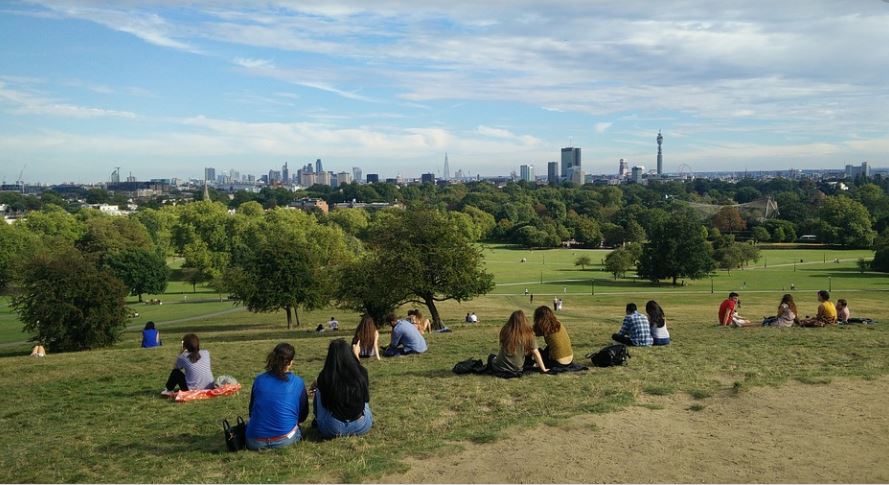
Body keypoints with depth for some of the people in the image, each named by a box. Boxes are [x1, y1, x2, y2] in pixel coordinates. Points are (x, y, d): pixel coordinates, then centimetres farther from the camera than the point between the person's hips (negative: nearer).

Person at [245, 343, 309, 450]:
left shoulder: (259, 380, 5)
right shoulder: (298, 382, 0)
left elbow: (251, 411, 16)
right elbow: (303, 415, 9)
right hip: (284, 441, -2)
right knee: (298, 429, 33)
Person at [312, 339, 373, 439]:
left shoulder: (325, 376, -14)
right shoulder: (361, 372, -10)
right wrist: (356, 355, 31)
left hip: (333, 429, -1)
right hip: (362, 427, 2)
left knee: (318, 391, 18)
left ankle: (317, 421, 32)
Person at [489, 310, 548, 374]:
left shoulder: (505, 331, -10)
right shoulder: (528, 334, -12)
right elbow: (536, 353, -8)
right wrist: (543, 369, 2)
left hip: (500, 368, 0)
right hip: (517, 370, 1)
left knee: (491, 357, 32)